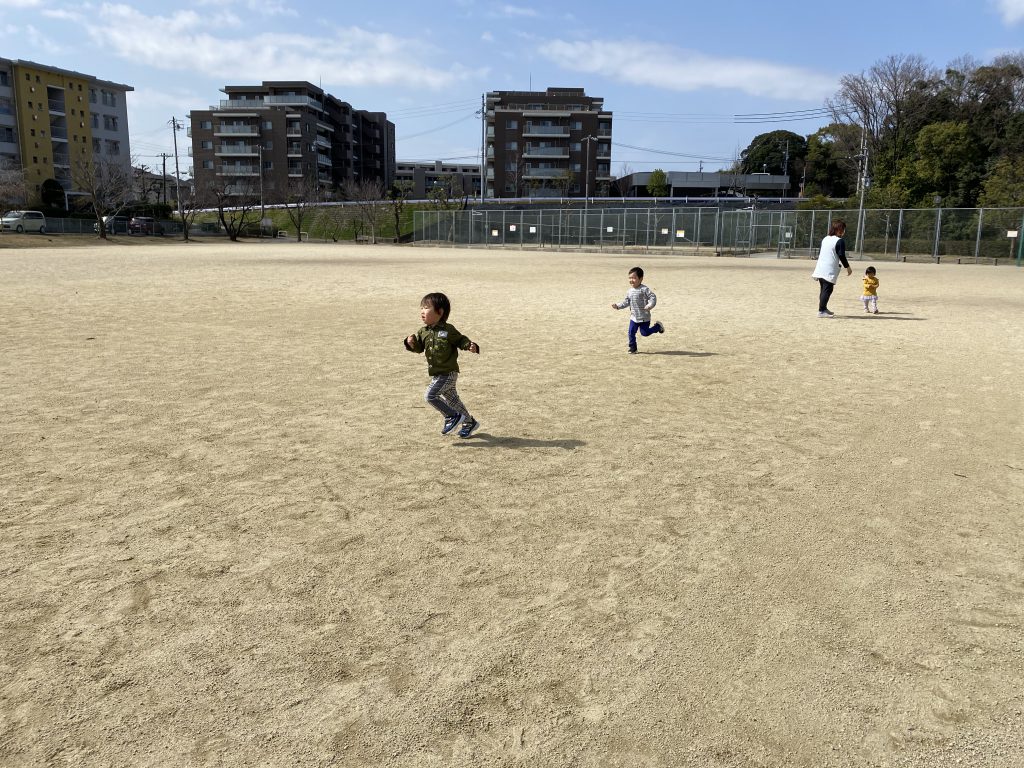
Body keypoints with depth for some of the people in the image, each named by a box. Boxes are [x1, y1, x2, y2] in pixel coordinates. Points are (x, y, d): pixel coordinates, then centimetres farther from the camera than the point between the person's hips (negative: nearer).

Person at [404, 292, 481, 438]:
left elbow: (461, 340, -6)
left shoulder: (448, 330, -13)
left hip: (448, 373, -7)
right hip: (436, 374, 7)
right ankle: (469, 422, 34)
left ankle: (452, 416, 0)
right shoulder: (423, 332, 4)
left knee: (431, 395, -17)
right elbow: (419, 348, 7)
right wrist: (411, 343, -14)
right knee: (451, 399, 18)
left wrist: (471, 346, -25)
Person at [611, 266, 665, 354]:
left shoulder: (644, 289, -16)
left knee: (644, 333, 2)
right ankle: (633, 348, 14)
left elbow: (653, 297, -19)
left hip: (644, 317, -6)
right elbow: (626, 302, 13)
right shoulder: (629, 291, 5)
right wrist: (618, 306, 1)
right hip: (633, 317, 6)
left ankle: (658, 326, 25)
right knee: (631, 332, 2)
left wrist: (650, 305, -36)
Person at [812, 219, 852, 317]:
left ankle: (824, 309, 26)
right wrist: (848, 267, 0)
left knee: (823, 289, 17)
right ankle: (821, 311, -11)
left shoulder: (825, 239, 14)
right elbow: (841, 256, -11)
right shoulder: (840, 241, -10)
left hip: (820, 268, 8)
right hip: (830, 270, -8)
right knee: (827, 290, -7)